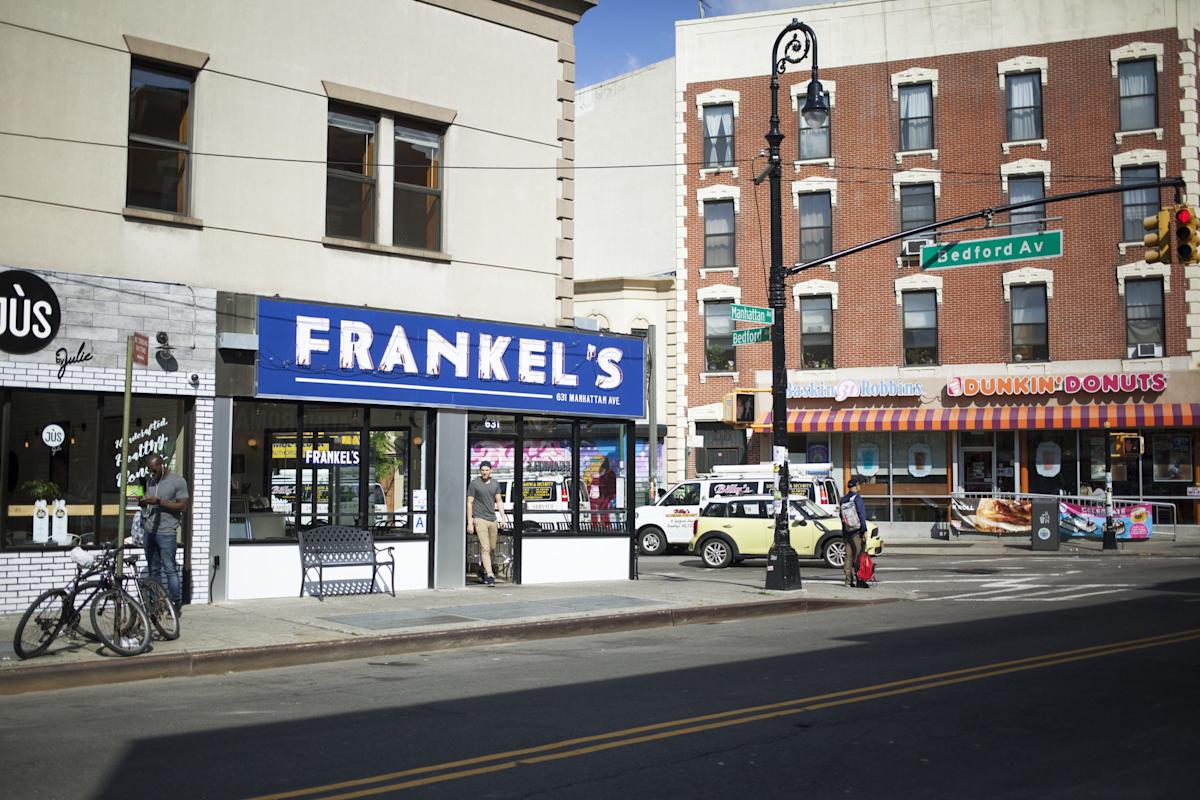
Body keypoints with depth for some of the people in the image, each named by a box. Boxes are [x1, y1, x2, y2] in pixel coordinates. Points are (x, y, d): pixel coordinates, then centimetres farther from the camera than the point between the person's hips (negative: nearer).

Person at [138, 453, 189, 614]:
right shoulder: (150, 481, 16)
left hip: (166, 533, -7)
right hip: (149, 531, 7)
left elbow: (183, 506, -11)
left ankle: (176, 603, 0)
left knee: (169, 569, -6)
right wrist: (143, 503, 1)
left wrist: (159, 501, -17)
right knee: (153, 569, 9)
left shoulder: (178, 482, -5)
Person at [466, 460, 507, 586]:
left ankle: (486, 571, 28)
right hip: (480, 519, -5)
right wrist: (469, 523, -7)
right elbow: (469, 503, -3)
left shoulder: (495, 484, 10)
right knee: (485, 548, -11)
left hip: (492, 519, 5)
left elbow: (499, 501, 17)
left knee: (492, 548, 9)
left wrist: (503, 517, 8)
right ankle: (490, 576, -14)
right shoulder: (474, 484, -4)